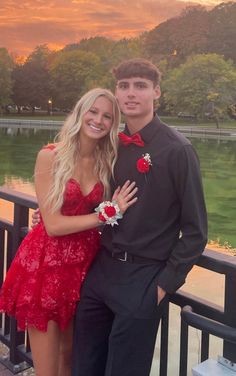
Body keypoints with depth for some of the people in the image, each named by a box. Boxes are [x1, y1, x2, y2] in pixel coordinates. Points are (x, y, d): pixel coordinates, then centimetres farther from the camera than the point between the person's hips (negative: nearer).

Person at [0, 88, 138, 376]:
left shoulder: (107, 161, 2)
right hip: (47, 265, -4)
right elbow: (53, 224, -17)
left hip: (85, 264, 4)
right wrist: (108, 214, -18)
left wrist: (114, 210, -11)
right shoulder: (50, 156, -12)